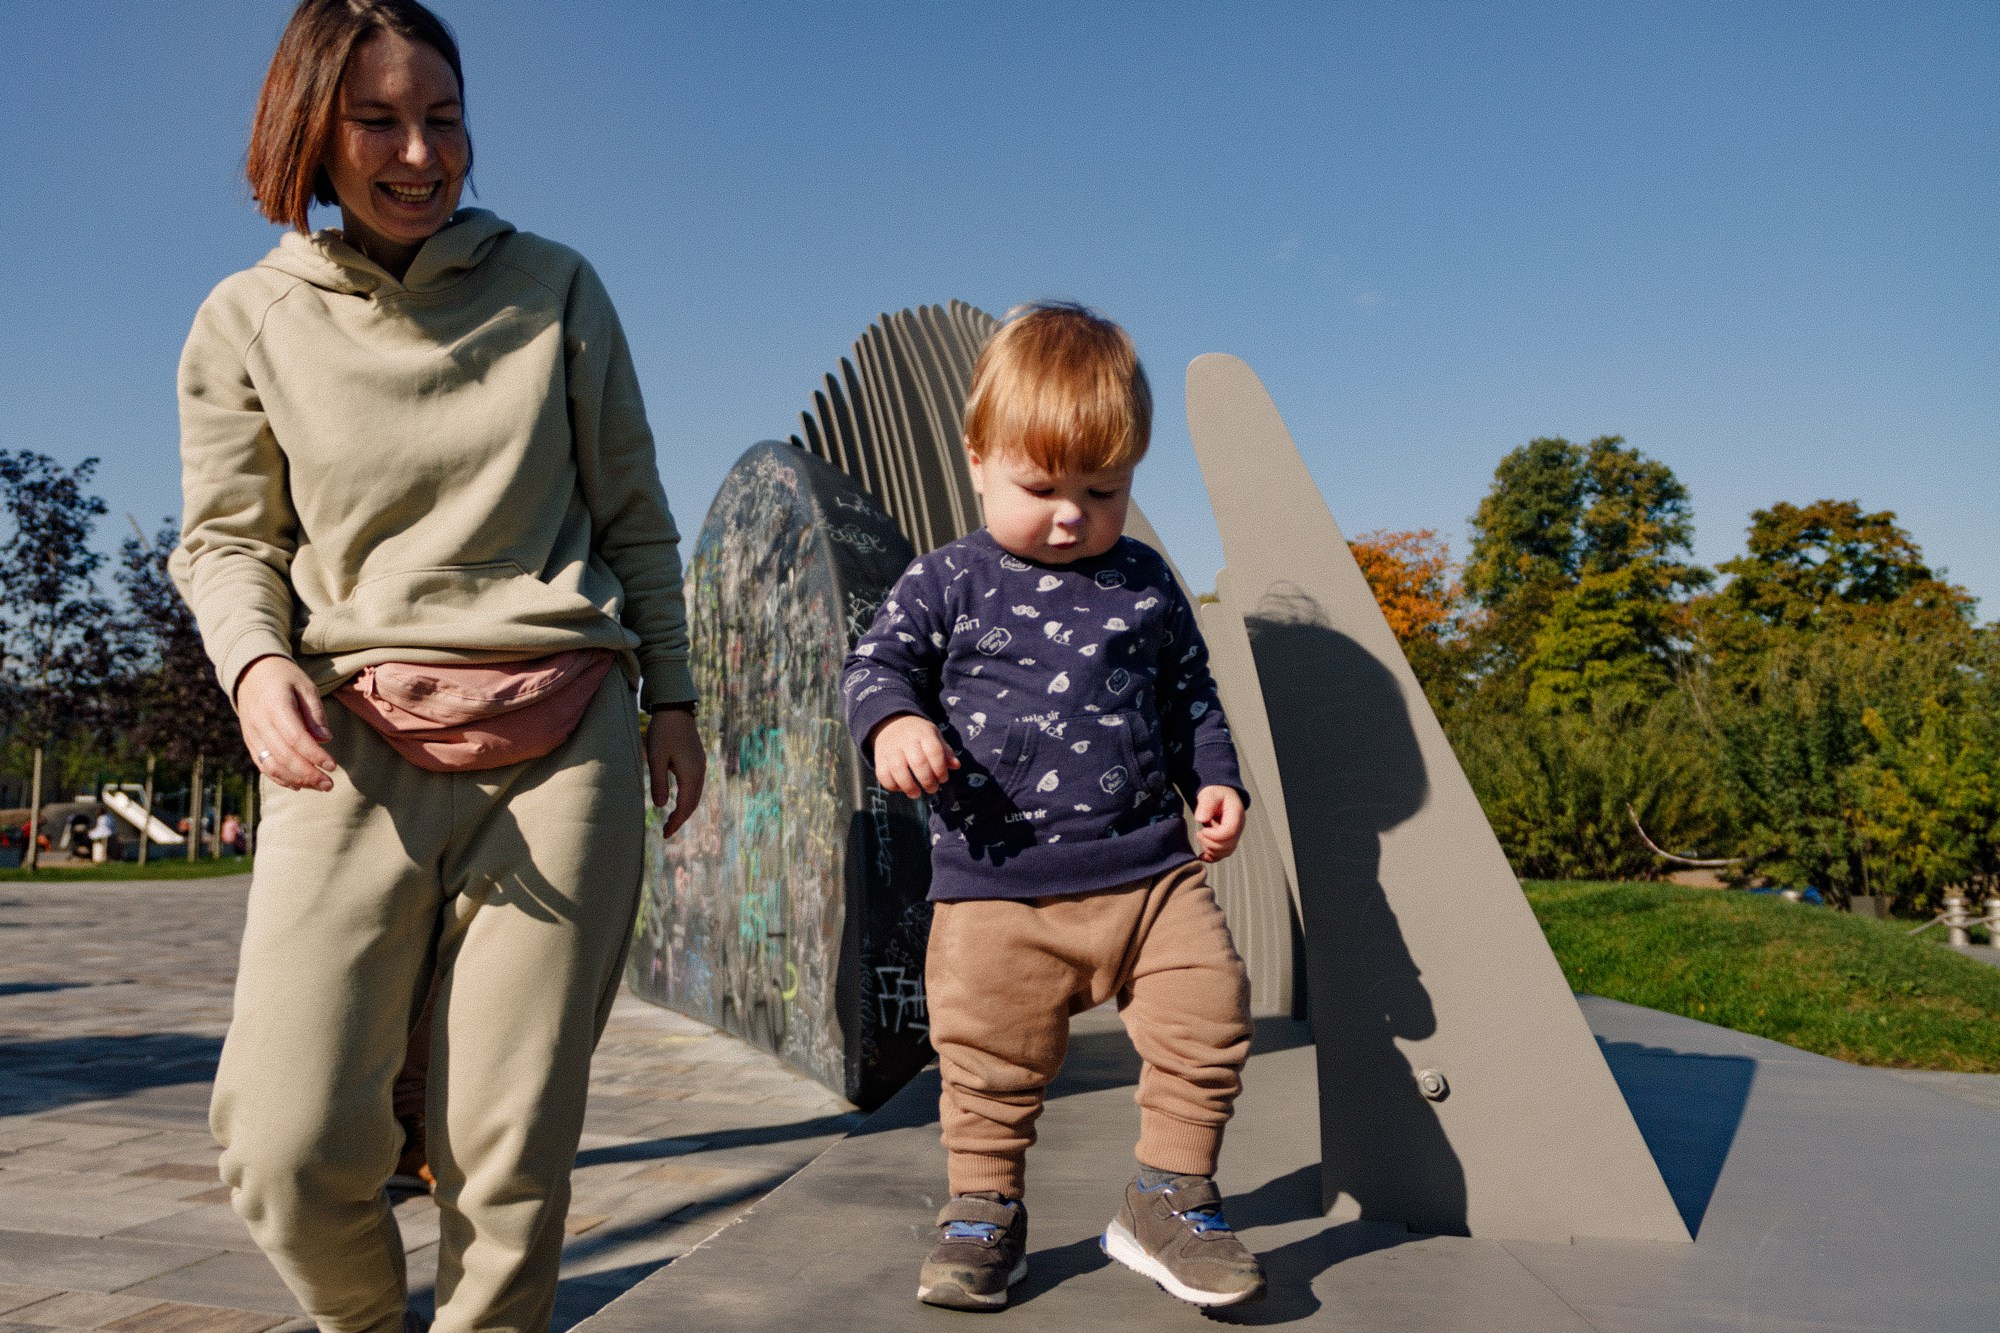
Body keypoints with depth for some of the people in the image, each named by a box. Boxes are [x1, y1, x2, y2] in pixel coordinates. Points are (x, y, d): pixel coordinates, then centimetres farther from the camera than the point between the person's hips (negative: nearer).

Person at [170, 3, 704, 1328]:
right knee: (288, 1146, -5)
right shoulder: (251, 321, 8)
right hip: (356, 739, 1)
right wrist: (256, 662, -9)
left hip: (564, 736, 0)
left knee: (515, 1149, -2)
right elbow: (227, 539, 13)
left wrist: (672, 695, 10)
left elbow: (633, 513, 13)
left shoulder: (554, 288, 9)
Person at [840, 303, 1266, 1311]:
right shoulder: (946, 583, 1)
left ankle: (1169, 1202, 17)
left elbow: (1188, 692, 19)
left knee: (1208, 1021, -1)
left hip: (1150, 868, 3)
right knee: (990, 1063, 6)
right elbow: (877, 662, -1)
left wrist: (1213, 778, 8)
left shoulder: (1144, 583, 10)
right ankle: (983, 1211, 28)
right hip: (997, 886, -2)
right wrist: (893, 722, -23)